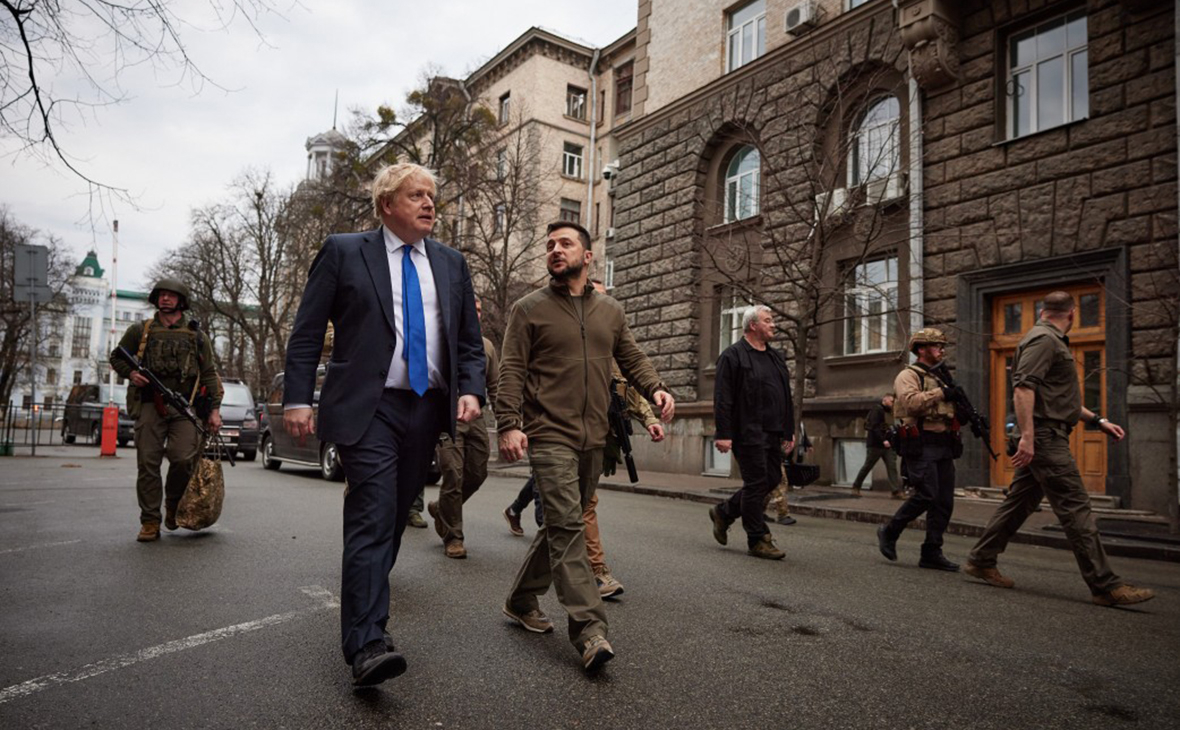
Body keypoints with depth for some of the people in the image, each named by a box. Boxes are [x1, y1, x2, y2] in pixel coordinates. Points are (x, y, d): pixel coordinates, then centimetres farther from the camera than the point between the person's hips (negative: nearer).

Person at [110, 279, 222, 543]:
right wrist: (130, 373, -1)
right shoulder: (140, 331, 13)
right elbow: (116, 357, 22)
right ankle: (150, 523, 8)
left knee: (184, 459, -14)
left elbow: (210, 374, 11)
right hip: (150, 405, 1)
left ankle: (174, 505, 14)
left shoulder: (197, 336, 12)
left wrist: (214, 409, 3)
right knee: (148, 464, -1)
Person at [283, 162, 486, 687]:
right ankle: (367, 644, -10)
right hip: (368, 407, -4)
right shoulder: (343, 252, 3)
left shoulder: (451, 264, 14)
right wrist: (297, 399, -8)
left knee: (394, 518, 12)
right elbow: (306, 333, 0)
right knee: (373, 517, -12)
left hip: (427, 408, 5)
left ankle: (360, 603, 31)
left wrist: (470, 390, -2)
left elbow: (470, 342, 15)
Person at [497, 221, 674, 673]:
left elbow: (632, 359, 16)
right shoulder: (529, 309, 2)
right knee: (567, 526, -12)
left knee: (563, 526, 13)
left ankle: (522, 601, 31)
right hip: (550, 435, -5)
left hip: (593, 439, 5)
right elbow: (511, 371, -3)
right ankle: (589, 629, -10)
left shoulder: (611, 311, 15)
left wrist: (655, 388, -5)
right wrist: (509, 424, -15)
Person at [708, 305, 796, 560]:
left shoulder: (776, 357, 18)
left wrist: (789, 431, 17)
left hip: (773, 434, 8)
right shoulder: (733, 356, -6)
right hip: (748, 433, -8)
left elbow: (786, 398, 21)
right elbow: (722, 398, -12)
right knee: (757, 483, -3)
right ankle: (758, 540, 9)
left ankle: (724, 512, 26)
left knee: (772, 480, 9)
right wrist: (723, 434, -17)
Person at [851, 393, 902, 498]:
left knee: (892, 466, -5)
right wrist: (883, 440, -25)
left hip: (886, 445, 8)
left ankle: (895, 491, -8)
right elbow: (874, 427, -19)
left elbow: (887, 428, 18)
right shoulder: (877, 410, -9)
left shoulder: (888, 411, 17)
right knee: (867, 466, 1)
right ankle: (856, 487, 15)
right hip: (875, 444, -8)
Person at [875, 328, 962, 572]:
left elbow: (951, 411, 25)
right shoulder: (908, 375, -2)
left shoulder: (940, 378, 23)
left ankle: (931, 553, 9)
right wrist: (940, 393, -18)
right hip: (920, 446, -8)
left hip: (944, 447, 8)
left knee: (944, 501, 3)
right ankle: (889, 532, 5)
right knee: (925, 496, -14)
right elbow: (911, 401, -21)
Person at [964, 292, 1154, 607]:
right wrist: (1027, 436, -28)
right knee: (1076, 508, -8)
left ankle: (981, 561, 17)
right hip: (1045, 435, -11)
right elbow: (1023, 388, -22)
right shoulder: (1043, 339, -10)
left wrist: (1097, 421, 23)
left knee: (1019, 502, 12)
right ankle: (1105, 586, -4)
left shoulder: (1052, 342, 23)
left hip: (1046, 438, 11)